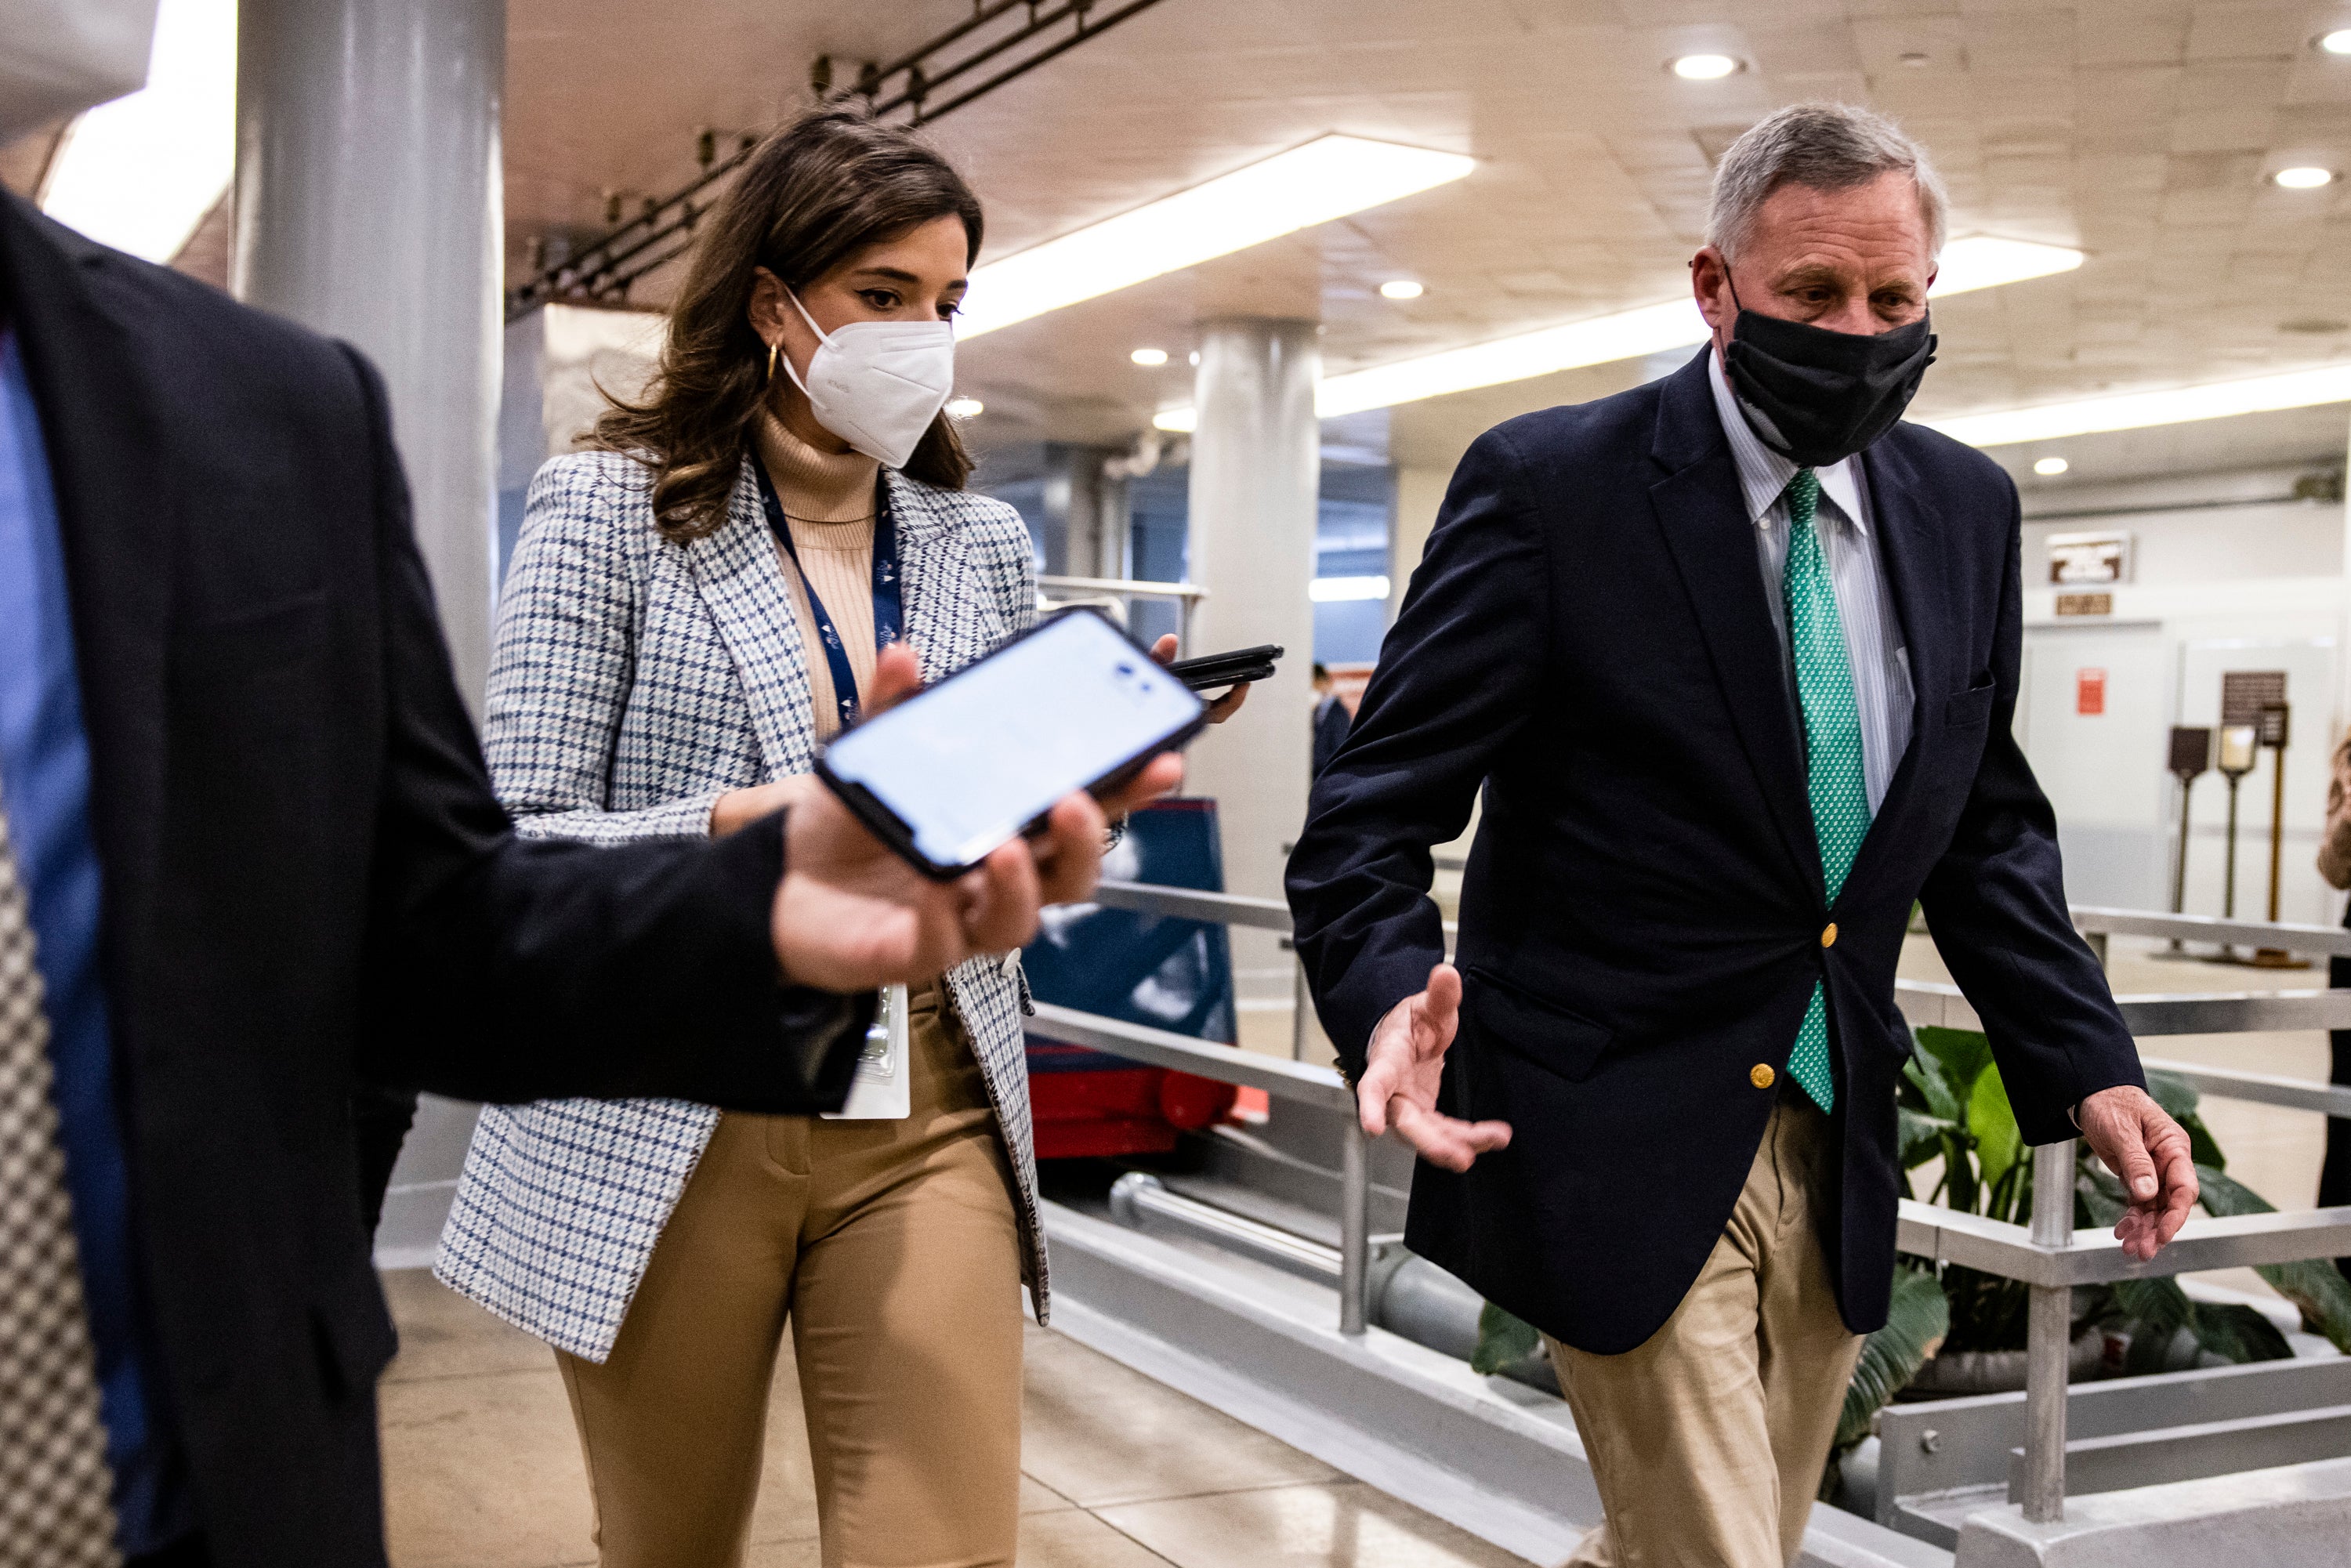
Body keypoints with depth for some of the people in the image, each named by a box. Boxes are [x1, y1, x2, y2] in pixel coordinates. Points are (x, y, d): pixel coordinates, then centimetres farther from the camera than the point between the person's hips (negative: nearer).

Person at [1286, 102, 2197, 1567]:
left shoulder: (1965, 508, 6)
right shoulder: (1550, 485, -11)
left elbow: (1984, 822, 14)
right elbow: (1377, 813, -12)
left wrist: (2085, 1062, 2)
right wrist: (1388, 995, -31)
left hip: (1840, 1153, 6)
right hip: (1625, 1151, -6)